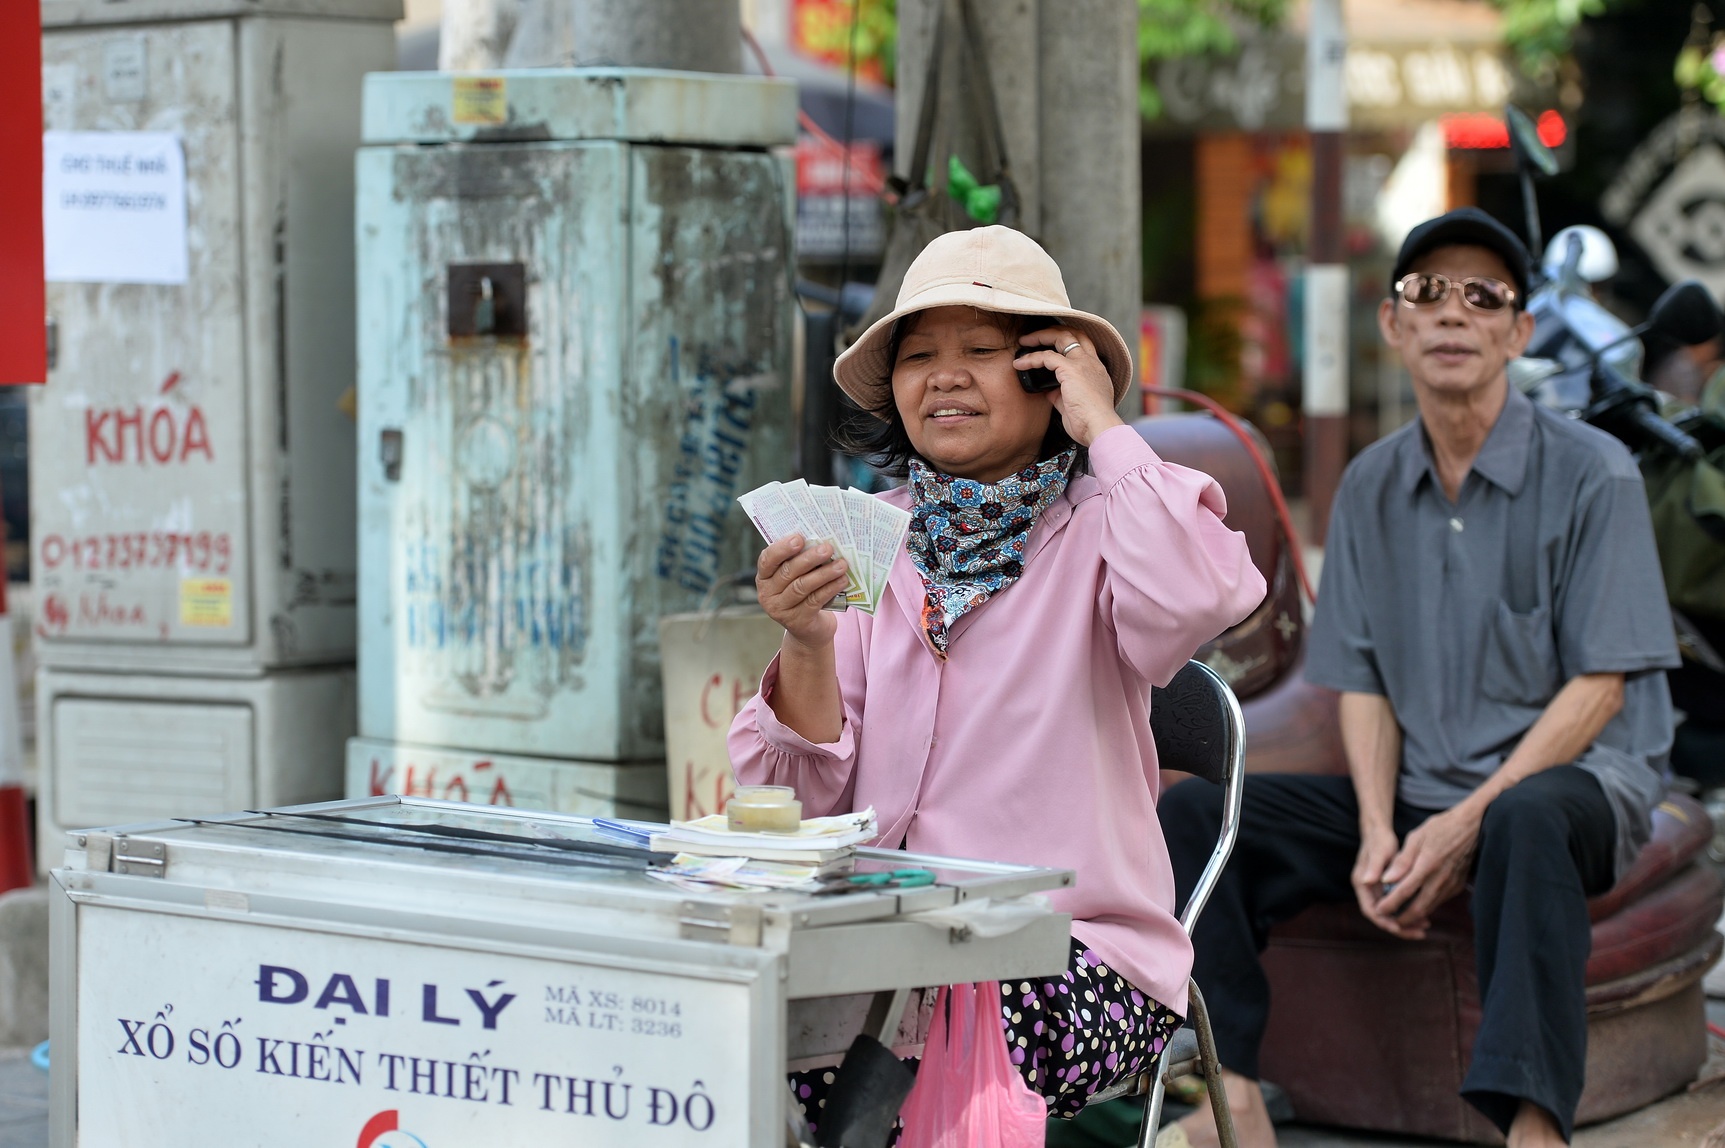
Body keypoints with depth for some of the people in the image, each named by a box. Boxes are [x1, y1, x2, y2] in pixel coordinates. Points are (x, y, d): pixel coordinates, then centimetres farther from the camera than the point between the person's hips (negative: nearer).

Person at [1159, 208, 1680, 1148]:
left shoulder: (1590, 473, -6)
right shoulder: (1372, 487, 10)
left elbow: (1598, 688, -9)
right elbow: (1363, 682, 9)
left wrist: (1467, 824, -18)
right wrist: (1377, 833, -10)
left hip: (1574, 779, -5)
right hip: (1420, 791, 5)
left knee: (1526, 822, -41)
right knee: (1194, 814, -12)